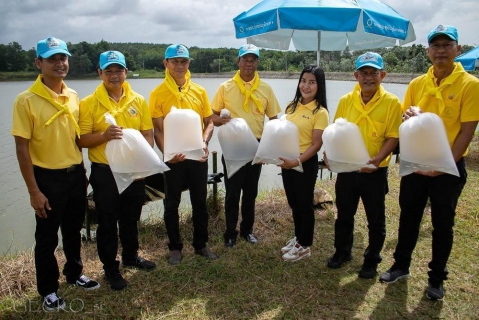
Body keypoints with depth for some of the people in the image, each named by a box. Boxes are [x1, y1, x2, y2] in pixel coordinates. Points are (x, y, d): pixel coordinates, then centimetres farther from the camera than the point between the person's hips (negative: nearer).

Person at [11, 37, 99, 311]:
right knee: (47, 237, 10)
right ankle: (49, 289, 29)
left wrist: (82, 170, 12)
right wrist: (34, 191, -15)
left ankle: (75, 273, 41)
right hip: (48, 177, -5)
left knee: (74, 231, 20)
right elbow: (22, 147, -13)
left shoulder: (73, 96, 3)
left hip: (76, 174, 5)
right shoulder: (26, 100, -14)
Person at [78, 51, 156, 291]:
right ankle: (110, 268, 27)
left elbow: (148, 133, 4)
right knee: (107, 223, 9)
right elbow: (82, 140, -8)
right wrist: (104, 135, -27)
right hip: (104, 172, -3)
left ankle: (131, 257, 40)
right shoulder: (89, 103, -7)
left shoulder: (138, 100, 2)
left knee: (131, 219, 19)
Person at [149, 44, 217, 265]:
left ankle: (200, 244, 31)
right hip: (174, 157, -2)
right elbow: (157, 129, -7)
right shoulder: (158, 94, -4)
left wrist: (204, 142, -12)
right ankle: (175, 247, 27)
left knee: (200, 202, 13)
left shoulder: (199, 91, 4)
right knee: (172, 204, 10)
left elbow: (209, 122, 7)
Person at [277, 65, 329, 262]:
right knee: (294, 204, 18)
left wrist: (297, 162, -26)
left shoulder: (320, 112, -12)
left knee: (304, 205, 7)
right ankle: (298, 238, 36)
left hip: (306, 163, -6)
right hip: (287, 161, 6)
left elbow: (316, 145, -16)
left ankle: (304, 246, 23)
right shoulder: (292, 106, 7)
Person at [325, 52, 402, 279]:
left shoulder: (392, 103, -9)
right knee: (344, 214, 17)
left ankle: (372, 260, 30)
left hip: (375, 171, -3)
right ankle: (342, 251, 37)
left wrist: (378, 159, -26)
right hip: (346, 168, 3)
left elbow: (393, 137, -11)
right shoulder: (345, 101, -1)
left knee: (375, 219, 11)